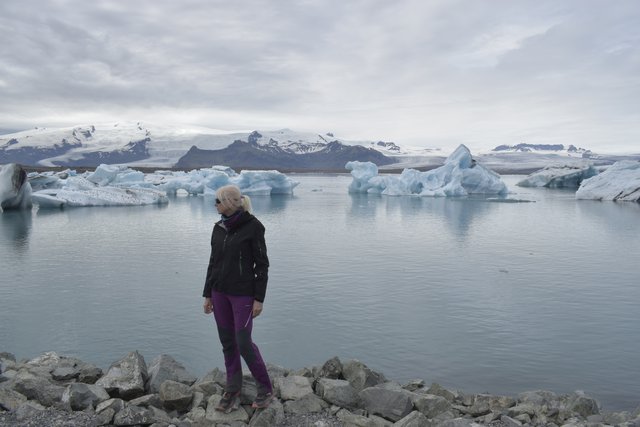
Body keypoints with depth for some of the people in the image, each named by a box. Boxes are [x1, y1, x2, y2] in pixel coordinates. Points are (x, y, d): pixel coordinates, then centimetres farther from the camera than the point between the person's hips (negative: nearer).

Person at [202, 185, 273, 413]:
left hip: (243, 293, -6)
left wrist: (259, 299, -14)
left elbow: (262, 264, -12)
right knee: (227, 342, 10)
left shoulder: (253, 226, -13)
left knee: (243, 343, -4)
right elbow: (213, 262, 11)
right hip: (220, 292, 6)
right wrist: (207, 294, 11)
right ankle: (232, 392, 24)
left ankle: (265, 388, 15)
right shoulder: (219, 228, 6)